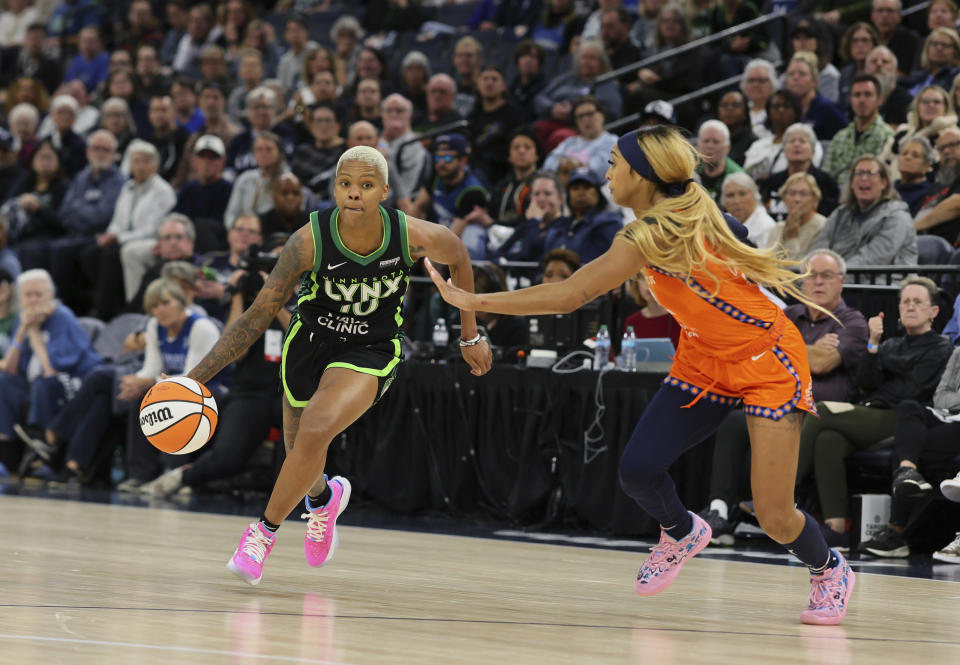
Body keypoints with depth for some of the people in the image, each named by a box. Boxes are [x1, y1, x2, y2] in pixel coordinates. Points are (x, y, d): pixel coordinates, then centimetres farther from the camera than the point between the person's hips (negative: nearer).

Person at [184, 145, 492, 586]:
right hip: (311, 339, 2)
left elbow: (459, 260, 1)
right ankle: (323, 497, 56)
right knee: (301, 453, 17)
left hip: (371, 351, -1)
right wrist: (197, 377, -28)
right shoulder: (310, 241, -26)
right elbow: (258, 316, -20)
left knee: (315, 433, -26)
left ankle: (265, 531, -5)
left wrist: (470, 337, 8)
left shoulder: (414, 236, -23)